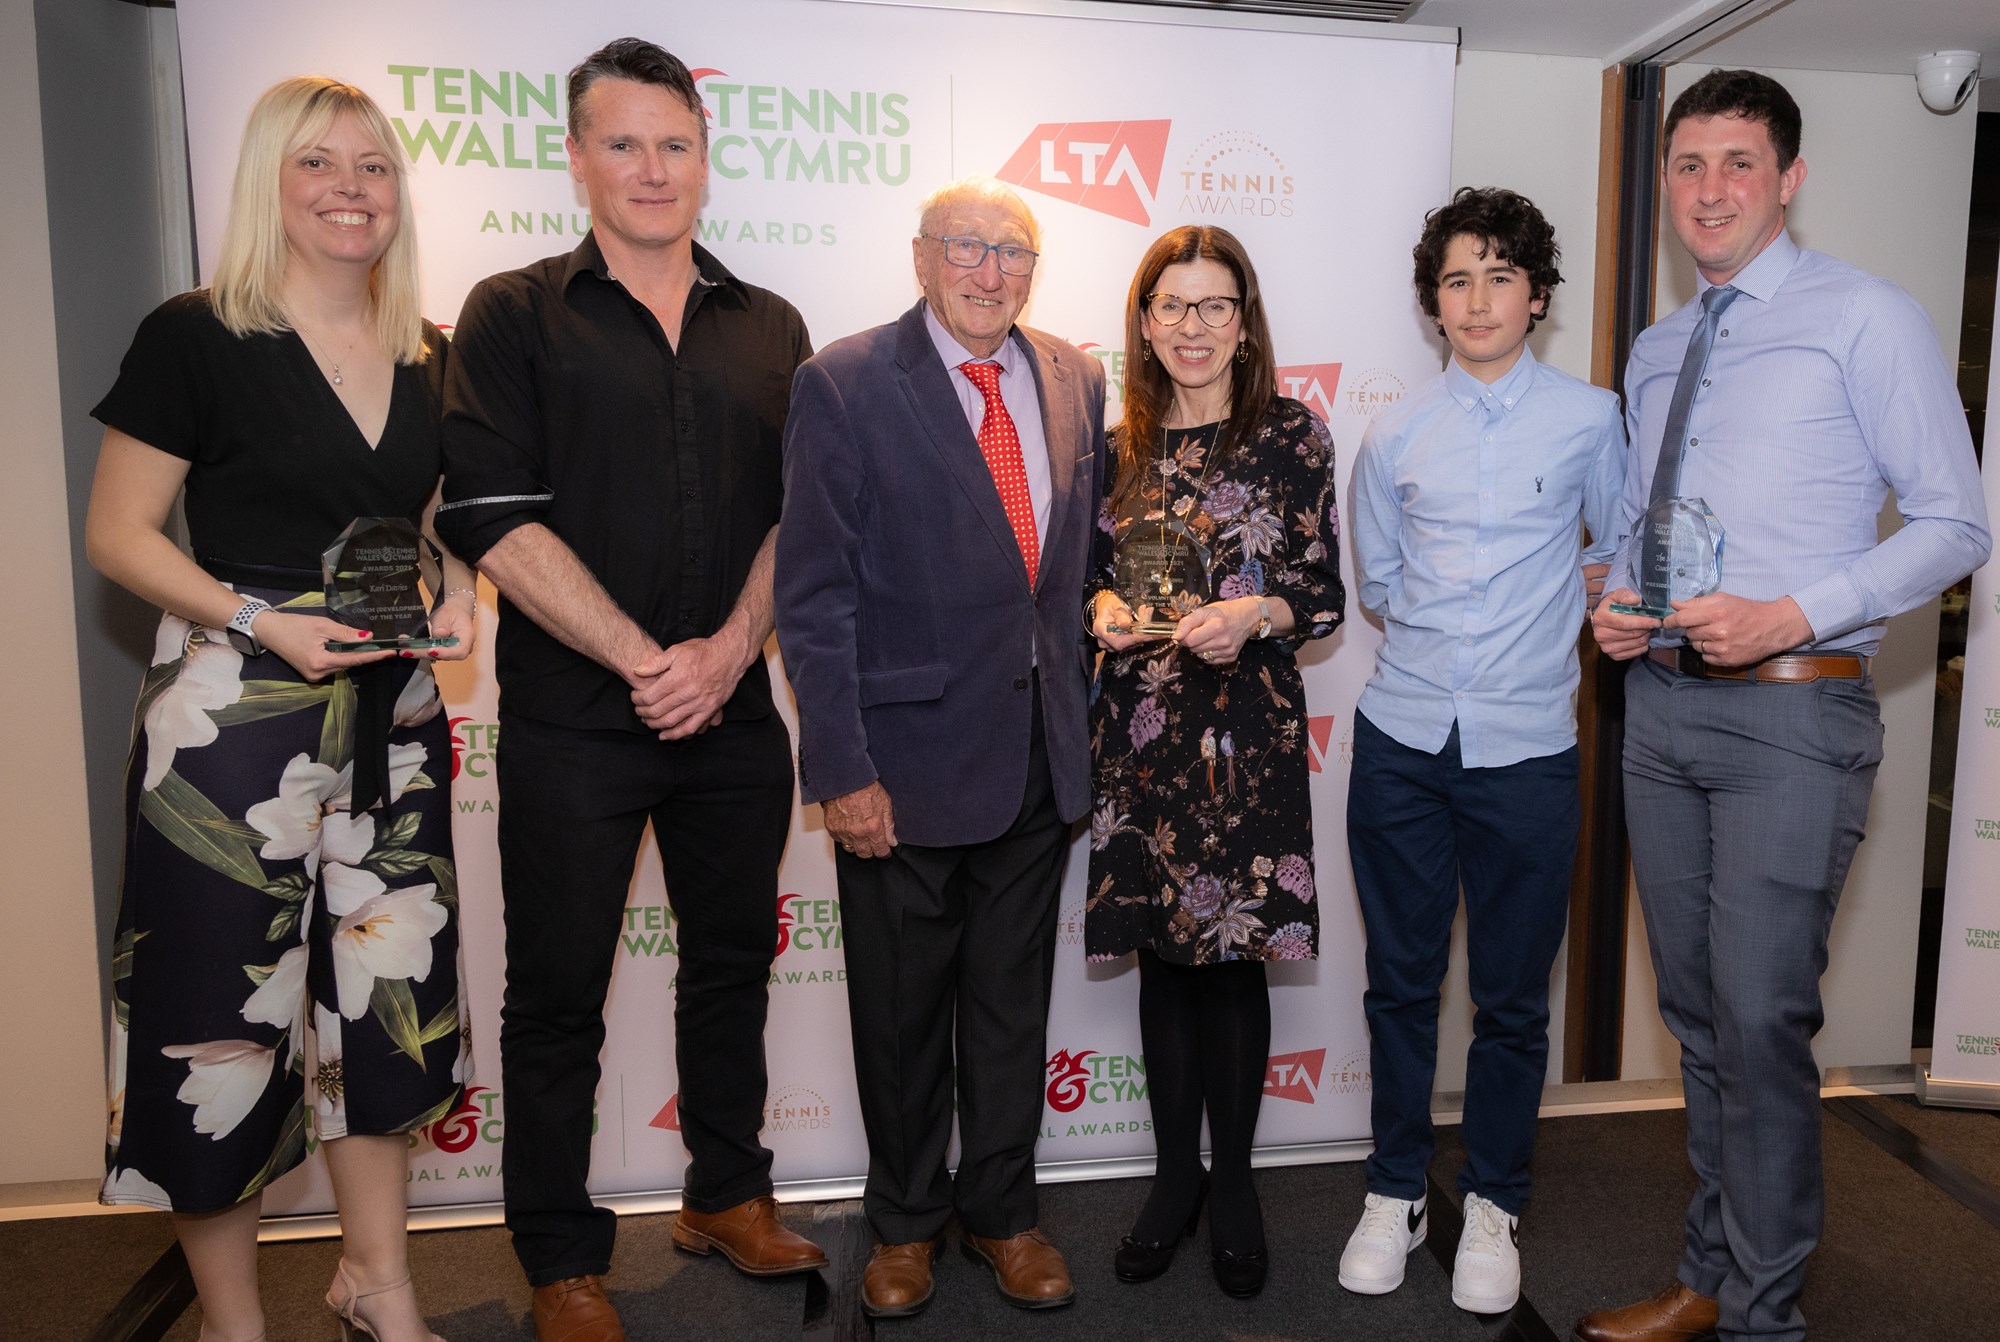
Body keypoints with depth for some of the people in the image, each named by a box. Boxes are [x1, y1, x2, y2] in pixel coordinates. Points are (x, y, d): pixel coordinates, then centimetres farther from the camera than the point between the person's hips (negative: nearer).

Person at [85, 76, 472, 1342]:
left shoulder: (428, 357, 9)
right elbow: (118, 533, -5)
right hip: (233, 716, -5)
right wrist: (262, 619, -18)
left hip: (392, 717, 5)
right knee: (224, 1014, 3)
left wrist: (457, 598, -1)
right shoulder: (194, 337, -6)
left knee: (388, 999, 13)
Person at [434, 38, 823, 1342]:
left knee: (734, 959, 15)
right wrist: (642, 659, -15)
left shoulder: (770, 329, 10)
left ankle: (728, 1194, 35)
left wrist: (729, 650, -10)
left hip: (735, 715, 4)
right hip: (571, 723, -3)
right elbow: (494, 517, -9)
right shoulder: (515, 315, 0)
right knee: (559, 992, 7)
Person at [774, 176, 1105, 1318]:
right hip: (909, 758, -3)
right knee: (901, 1010, 13)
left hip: (1040, 754, 4)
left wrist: (1080, 713, 6)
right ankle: (905, 1221, 36)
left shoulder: (1076, 379, 7)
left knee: (1013, 1000, 17)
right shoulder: (846, 385, -8)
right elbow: (816, 596, -11)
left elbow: (1084, 550, 12)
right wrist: (842, 770, -15)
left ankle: (1001, 1209, 37)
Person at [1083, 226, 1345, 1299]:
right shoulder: (1116, 444, 8)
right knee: (1161, 952, 10)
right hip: (1138, 725, 3)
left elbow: (1325, 595, 1)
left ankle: (1232, 1184, 24)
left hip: (1247, 724, -2)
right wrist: (1103, 608, -6)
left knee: (1235, 952, 4)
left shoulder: (1294, 436, 0)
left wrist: (1253, 614, -17)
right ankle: (1174, 1178, 27)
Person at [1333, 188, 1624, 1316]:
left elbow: (1622, 554, 14)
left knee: (1514, 998, 8)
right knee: (1401, 981, 10)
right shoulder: (1397, 434, 8)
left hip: (1527, 747, -1)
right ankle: (1396, 1190, 27)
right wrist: (1456, 622, 8)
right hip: (1404, 740, 2)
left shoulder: (1590, 418, 3)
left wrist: (1550, 617, 7)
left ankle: (1494, 1205, 27)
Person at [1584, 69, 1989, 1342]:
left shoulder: (1865, 318, -3)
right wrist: (1616, 603, 1)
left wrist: (1793, 615, -19)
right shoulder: (1654, 352, 16)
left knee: (1761, 1016, -6)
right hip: (1662, 703, 6)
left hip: (1792, 713, -6)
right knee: (1696, 1010, 14)